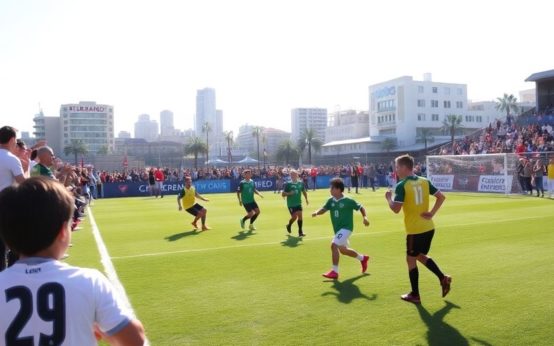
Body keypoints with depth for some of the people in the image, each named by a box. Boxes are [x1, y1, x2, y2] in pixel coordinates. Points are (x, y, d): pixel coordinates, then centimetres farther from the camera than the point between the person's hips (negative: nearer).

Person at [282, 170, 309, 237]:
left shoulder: (300, 183, 2)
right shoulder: (288, 184, -9)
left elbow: (304, 191, 20)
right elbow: (283, 194, -7)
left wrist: (306, 199, 15)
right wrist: (289, 193, -23)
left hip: (298, 203, 4)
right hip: (291, 204, -4)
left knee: (300, 216, -3)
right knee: (294, 216, -6)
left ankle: (300, 232, 7)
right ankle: (289, 226, 26)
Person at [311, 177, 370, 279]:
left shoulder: (348, 201, -13)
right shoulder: (331, 201, 1)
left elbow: (360, 207, -2)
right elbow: (324, 209, -8)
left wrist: (365, 217, -16)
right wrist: (316, 212, -28)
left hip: (346, 228, -8)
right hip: (337, 229, 8)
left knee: (334, 245, -23)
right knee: (343, 250, 21)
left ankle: (334, 271, -13)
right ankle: (363, 258, 47)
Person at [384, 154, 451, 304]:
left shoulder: (401, 186, -14)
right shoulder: (424, 181, 6)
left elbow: (396, 209, -19)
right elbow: (441, 197, 6)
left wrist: (388, 198, -1)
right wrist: (432, 213, 5)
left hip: (415, 230, -7)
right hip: (428, 228, 7)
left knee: (411, 259, 8)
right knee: (420, 255, 25)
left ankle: (415, 295, 16)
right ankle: (443, 278, 15)